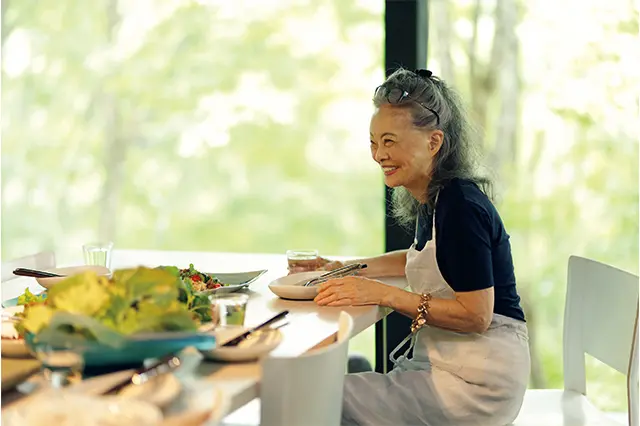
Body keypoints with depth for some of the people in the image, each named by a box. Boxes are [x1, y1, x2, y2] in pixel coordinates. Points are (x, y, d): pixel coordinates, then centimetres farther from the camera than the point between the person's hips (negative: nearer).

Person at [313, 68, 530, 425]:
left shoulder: (461, 206, -19)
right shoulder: (431, 199, 8)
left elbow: (476, 315, -21)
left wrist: (385, 294, -21)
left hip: (478, 383, -9)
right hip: (443, 365, 9)